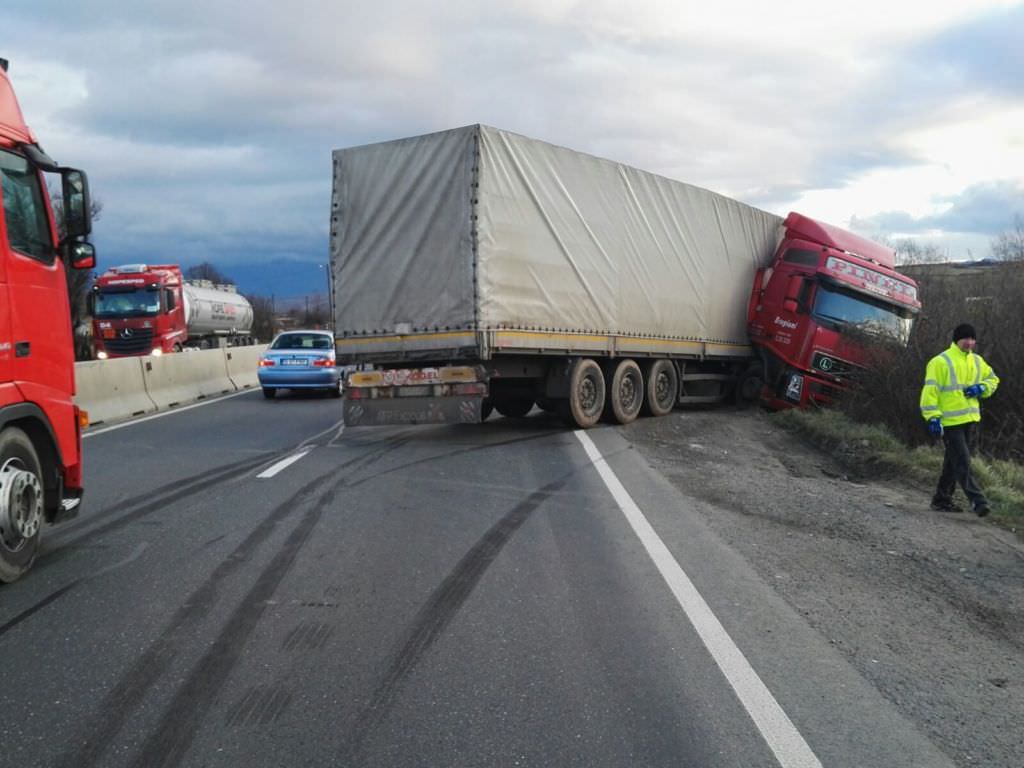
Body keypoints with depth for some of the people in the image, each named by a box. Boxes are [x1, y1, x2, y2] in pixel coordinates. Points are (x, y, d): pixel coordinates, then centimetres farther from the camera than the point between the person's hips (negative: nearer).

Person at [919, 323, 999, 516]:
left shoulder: (977, 361, 11)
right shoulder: (940, 362, -11)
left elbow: (992, 379, 23)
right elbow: (930, 390, -13)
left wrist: (981, 388, -1)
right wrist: (933, 417, -19)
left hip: (969, 419, 8)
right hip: (949, 421, -8)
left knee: (953, 462, 14)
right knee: (963, 463, -11)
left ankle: (942, 499, 24)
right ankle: (977, 500, -11)